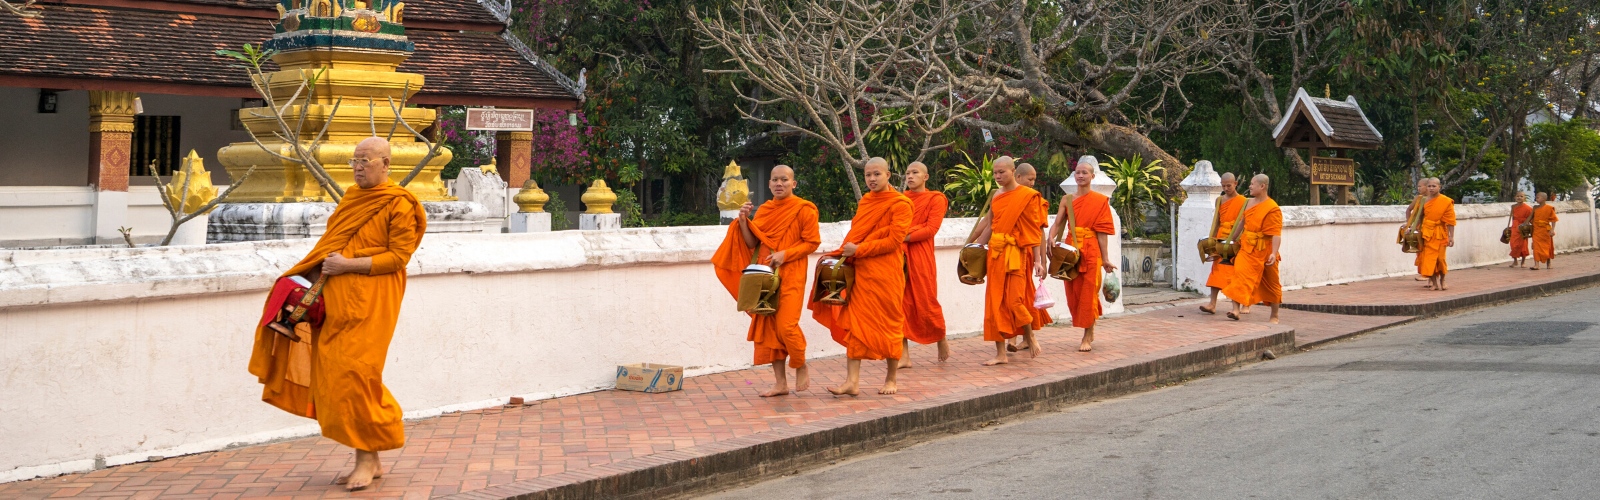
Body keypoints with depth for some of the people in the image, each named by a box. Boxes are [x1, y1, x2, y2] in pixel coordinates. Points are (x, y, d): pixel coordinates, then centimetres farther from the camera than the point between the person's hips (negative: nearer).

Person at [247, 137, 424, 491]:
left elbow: (398, 255, -12)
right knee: (335, 373, 5)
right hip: (338, 299, 8)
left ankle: (367, 460, -1)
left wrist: (348, 264, -17)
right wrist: (324, 264, 6)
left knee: (355, 374, -11)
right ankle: (370, 461, 12)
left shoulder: (399, 205, -6)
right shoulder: (352, 197, 17)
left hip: (370, 301, -8)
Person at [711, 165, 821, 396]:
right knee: (769, 325, 3)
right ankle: (780, 382, 10)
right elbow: (752, 243, 10)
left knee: (786, 325, -15)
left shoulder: (803, 209, -3)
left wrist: (785, 254, -16)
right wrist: (744, 220, -5)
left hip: (790, 275, -6)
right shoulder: (763, 210, 13)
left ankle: (801, 369, 10)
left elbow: (812, 242, -5)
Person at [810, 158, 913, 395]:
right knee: (855, 323, -1)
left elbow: (894, 241, -13)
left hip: (886, 273, -6)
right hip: (860, 270, 6)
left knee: (889, 323, 3)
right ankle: (852, 381, -3)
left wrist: (859, 250, -14)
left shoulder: (900, 204, -6)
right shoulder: (864, 202, 15)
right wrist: (847, 250, 4)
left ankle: (891, 379, 16)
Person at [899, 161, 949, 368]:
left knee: (926, 302, -1)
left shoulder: (935, 199, 3)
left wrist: (905, 236, -15)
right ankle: (904, 355, -2)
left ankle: (942, 341, 25)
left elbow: (931, 229, -9)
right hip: (899, 255, 4)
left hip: (920, 256, -4)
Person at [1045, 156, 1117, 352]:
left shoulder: (1100, 201, 1)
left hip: (1090, 251, -3)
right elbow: (1057, 224, -1)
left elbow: (1101, 232, -2)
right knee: (1073, 292, 5)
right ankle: (1090, 331, 21)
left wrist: (1105, 259, -4)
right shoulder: (1067, 200, 10)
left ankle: (1087, 338, 2)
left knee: (1088, 293, -5)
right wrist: (1051, 239, -21)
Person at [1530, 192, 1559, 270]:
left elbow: (1553, 219, -5)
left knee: (1547, 247, 10)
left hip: (1546, 230, -3)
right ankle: (1536, 264, -11)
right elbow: (1532, 218, 15)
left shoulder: (1549, 208, -5)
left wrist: (1552, 229, -12)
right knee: (1536, 247, -7)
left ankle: (1548, 263, 27)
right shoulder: (1535, 208, 8)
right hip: (1536, 230, 3)